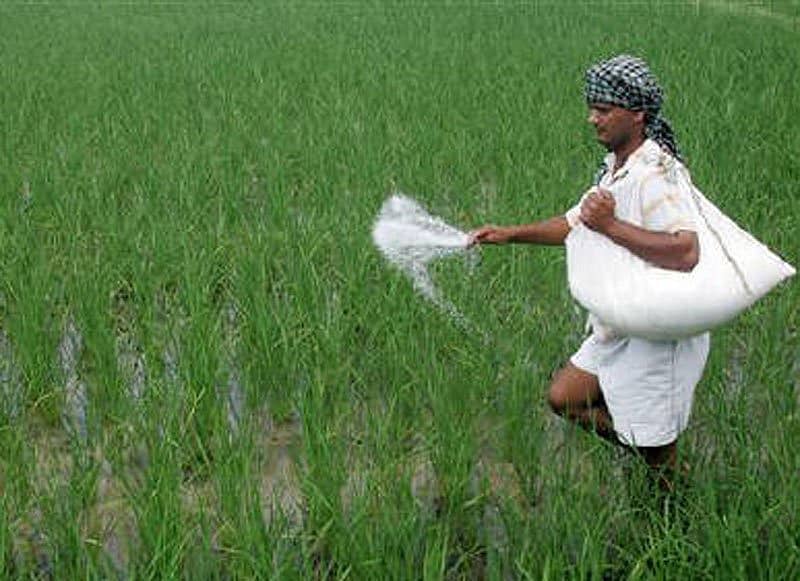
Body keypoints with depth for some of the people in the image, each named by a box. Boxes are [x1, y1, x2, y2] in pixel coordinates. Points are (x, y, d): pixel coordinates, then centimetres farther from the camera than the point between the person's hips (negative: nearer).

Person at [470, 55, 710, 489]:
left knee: (659, 459, 5)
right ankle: (643, 451, 30)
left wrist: (611, 225, -31)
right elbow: (575, 223, 22)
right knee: (564, 399, 17)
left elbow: (685, 253, -37)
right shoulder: (614, 168, 7)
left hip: (658, 336, -9)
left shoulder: (654, 174, -23)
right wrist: (510, 234, 15)